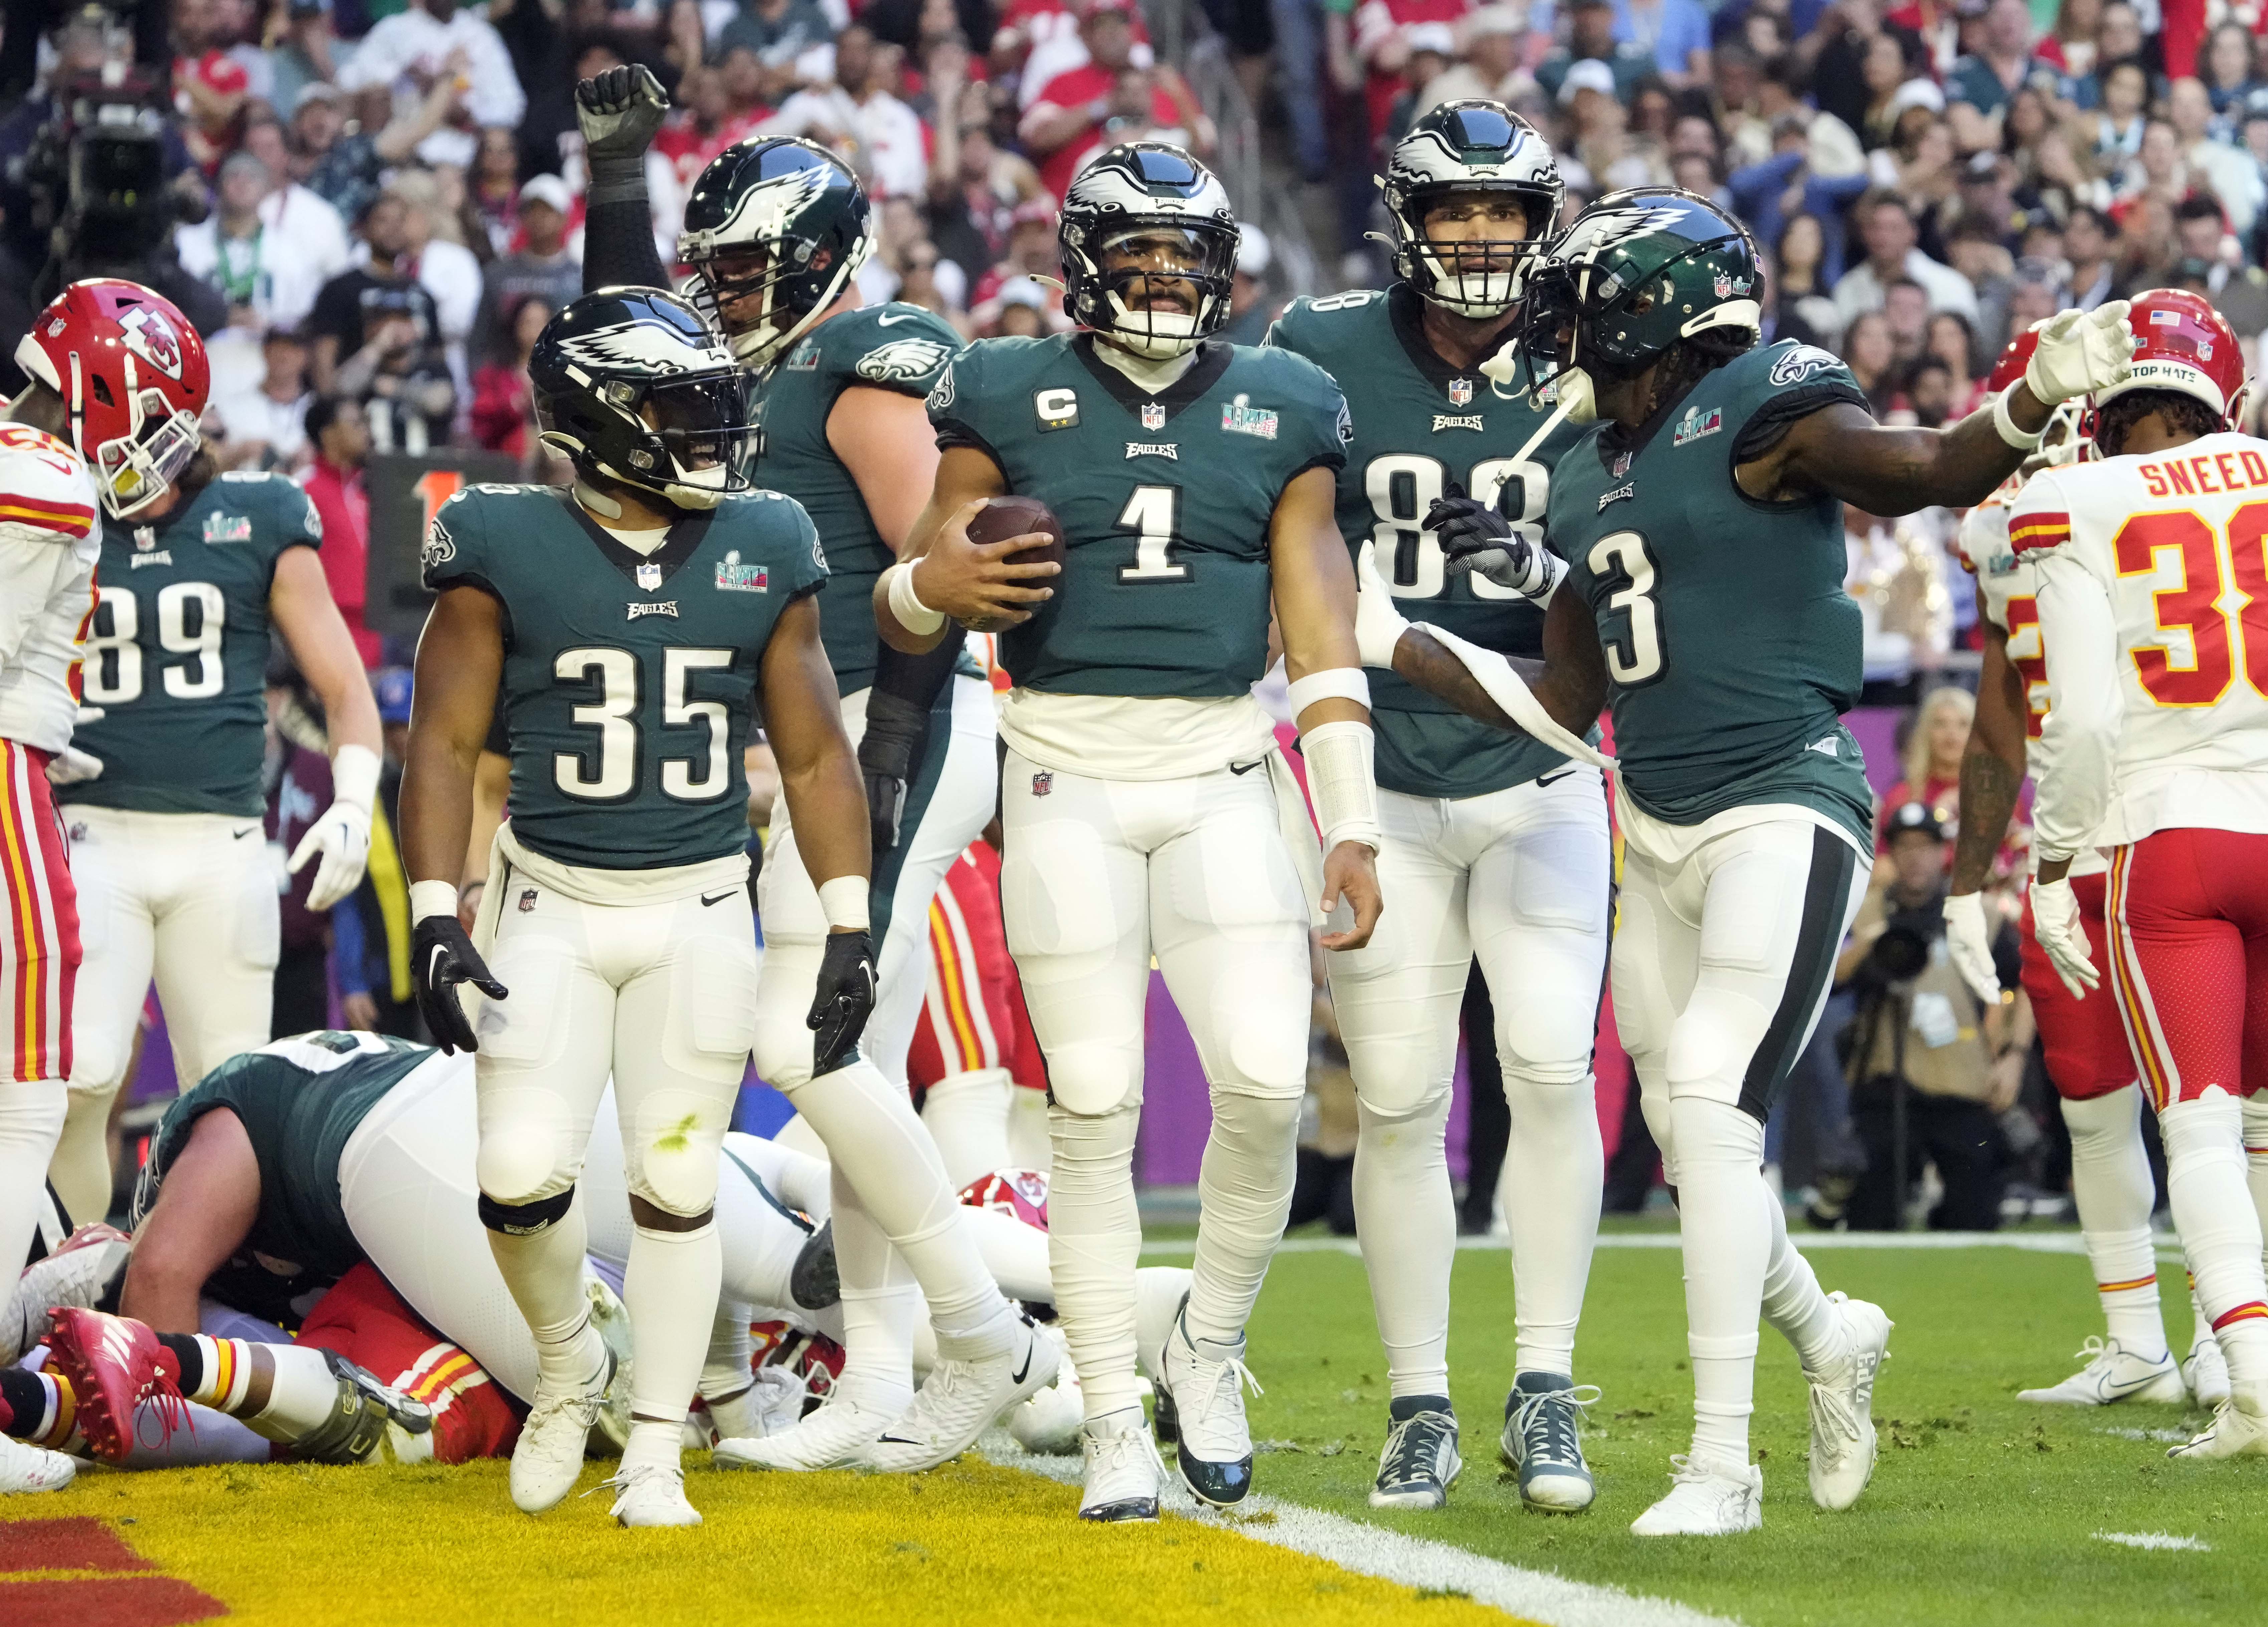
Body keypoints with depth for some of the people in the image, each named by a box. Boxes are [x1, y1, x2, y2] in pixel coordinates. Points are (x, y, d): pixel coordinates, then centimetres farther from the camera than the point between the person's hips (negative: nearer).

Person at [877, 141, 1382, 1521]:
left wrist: (1352, 826, 3)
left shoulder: (1282, 411, 9)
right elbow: (909, 607, 4)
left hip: (1226, 780, 1)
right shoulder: (1010, 400, 4)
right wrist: (935, 589, -21)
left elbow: (1321, 631, 9)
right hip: (1070, 779, -1)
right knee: (1097, 1108, -4)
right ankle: (1117, 1427, 5)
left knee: (1268, 1084, -12)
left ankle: (1210, 1352, 12)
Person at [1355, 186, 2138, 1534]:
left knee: (1713, 1110, -17)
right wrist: (1394, 643, 20)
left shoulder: (1761, 412, -9)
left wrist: (2032, 403, -45)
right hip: (1662, 839, 8)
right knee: (1686, 1133, 14)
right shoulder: (1595, 483, 14)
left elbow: (1926, 470, -26)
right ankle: (1830, 1338, 41)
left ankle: (1722, 1461, -13)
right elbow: (1562, 706, 20)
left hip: (1782, 817, -8)